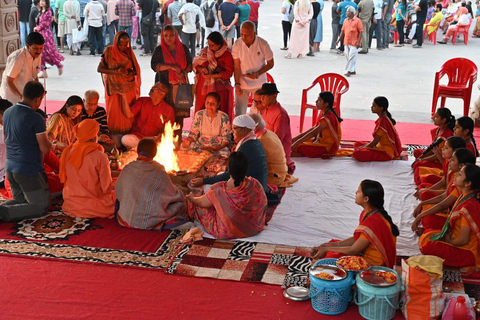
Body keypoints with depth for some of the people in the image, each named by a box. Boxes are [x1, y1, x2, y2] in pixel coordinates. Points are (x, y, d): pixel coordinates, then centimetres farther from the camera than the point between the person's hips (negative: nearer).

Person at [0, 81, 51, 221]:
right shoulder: (36, 119, -18)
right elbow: (45, 148, -17)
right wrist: (49, 142, 6)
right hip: (29, 170, -8)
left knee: (20, 201, 23)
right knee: (41, 207, 2)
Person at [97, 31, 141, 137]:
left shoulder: (129, 51, 3)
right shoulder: (109, 51, -5)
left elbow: (135, 70, 10)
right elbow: (99, 69, -8)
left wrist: (130, 72, -14)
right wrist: (116, 71, -20)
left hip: (129, 87, 3)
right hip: (114, 87, -2)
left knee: (129, 112, 2)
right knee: (114, 113, -2)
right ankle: (113, 137, 8)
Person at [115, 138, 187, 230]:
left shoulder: (127, 169, -9)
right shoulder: (159, 172, -18)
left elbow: (118, 193, 7)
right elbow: (174, 195, -5)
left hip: (127, 218, 4)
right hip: (151, 221, -4)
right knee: (181, 203, 16)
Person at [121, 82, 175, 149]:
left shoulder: (169, 109, 2)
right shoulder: (142, 101, 7)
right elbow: (129, 115, -4)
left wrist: (158, 137, -17)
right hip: (137, 136, 1)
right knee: (125, 139, -32)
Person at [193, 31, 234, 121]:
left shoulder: (227, 54, -4)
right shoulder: (205, 51, 11)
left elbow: (229, 73, -8)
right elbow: (195, 64, 14)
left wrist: (212, 76, -14)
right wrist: (201, 69, -9)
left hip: (220, 89, -4)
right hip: (203, 87, 4)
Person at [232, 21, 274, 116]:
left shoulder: (263, 44, -15)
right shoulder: (237, 45, -11)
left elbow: (270, 64, -4)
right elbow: (236, 67, -6)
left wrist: (258, 73, -20)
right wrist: (237, 84, -16)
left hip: (259, 84, -1)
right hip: (242, 84, 1)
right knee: (239, 113, 1)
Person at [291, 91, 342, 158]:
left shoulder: (327, 118, -24)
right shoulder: (327, 114, 8)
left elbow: (312, 133, -25)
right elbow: (314, 129, 12)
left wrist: (296, 143, -23)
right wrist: (296, 138, 7)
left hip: (327, 149, -11)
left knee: (298, 146, -20)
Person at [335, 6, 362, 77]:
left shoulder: (357, 20, -8)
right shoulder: (345, 21, 11)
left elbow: (360, 32, -9)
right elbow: (343, 31, 18)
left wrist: (358, 42, -16)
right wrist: (339, 40, 16)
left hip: (354, 42, -7)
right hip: (347, 42, 7)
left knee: (352, 56, -7)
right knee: (348, 56, 8)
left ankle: (349, 71, -5)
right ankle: (353, 70, 18)